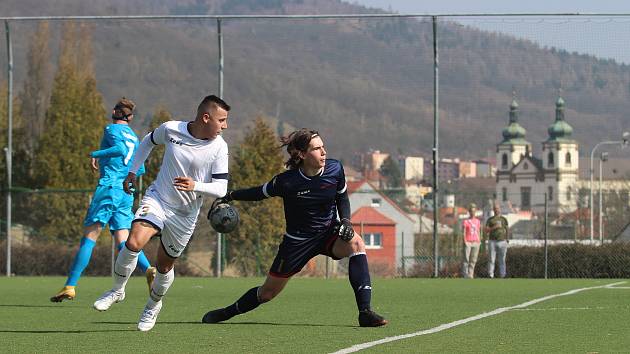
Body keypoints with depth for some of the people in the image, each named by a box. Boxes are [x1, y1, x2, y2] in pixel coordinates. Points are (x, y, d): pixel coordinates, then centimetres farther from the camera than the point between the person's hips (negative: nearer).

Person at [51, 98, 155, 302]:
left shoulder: (112, 129, -1)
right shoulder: (134, 137, 20)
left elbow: (121, 149, -19)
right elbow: (140, 170, 23)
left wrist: (96, 154, -9)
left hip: (109, 187, -7)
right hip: (127, 193, 7)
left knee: (89, 237, -7)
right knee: (123, 240, 2)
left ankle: (70, 286, -9)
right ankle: (148, 269, -23)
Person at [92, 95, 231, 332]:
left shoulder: (219, 147, -12)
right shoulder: (170, 129, -11)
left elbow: (221, 188, -11)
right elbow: (149, 141, 13)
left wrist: (195, 186, -29)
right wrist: (132, 171, 13)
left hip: (185, 214, 1)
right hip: (157, 199, -1)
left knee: (165, 265, 9)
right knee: (134, 242, -24)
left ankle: (154, 305, 39)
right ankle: (118, 290, 0)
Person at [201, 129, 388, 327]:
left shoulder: (335, 169, -13)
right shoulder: (287, 181, -21)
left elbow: (342, 198, 5)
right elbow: (260, 193, -2)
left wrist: (346, 221, -11)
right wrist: (228, 197, 1)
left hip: (329, 233, 2)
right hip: (297, 240, -2)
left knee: (356, 244, -32)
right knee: (268, 292, 7)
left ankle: (365, 312, -32)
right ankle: (226, 313, 36)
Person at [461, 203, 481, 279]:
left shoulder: (478, 221, 14)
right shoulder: (466, 221, 0)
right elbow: (464, 232, -3)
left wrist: (479, 241, 9)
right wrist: (465, 241, -14)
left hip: (476, 243, 4)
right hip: (468, 243, -4)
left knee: (473, 260, 3)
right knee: (466, 260, -7)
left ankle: (470, 275, 5)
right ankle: (465, 275, -7)